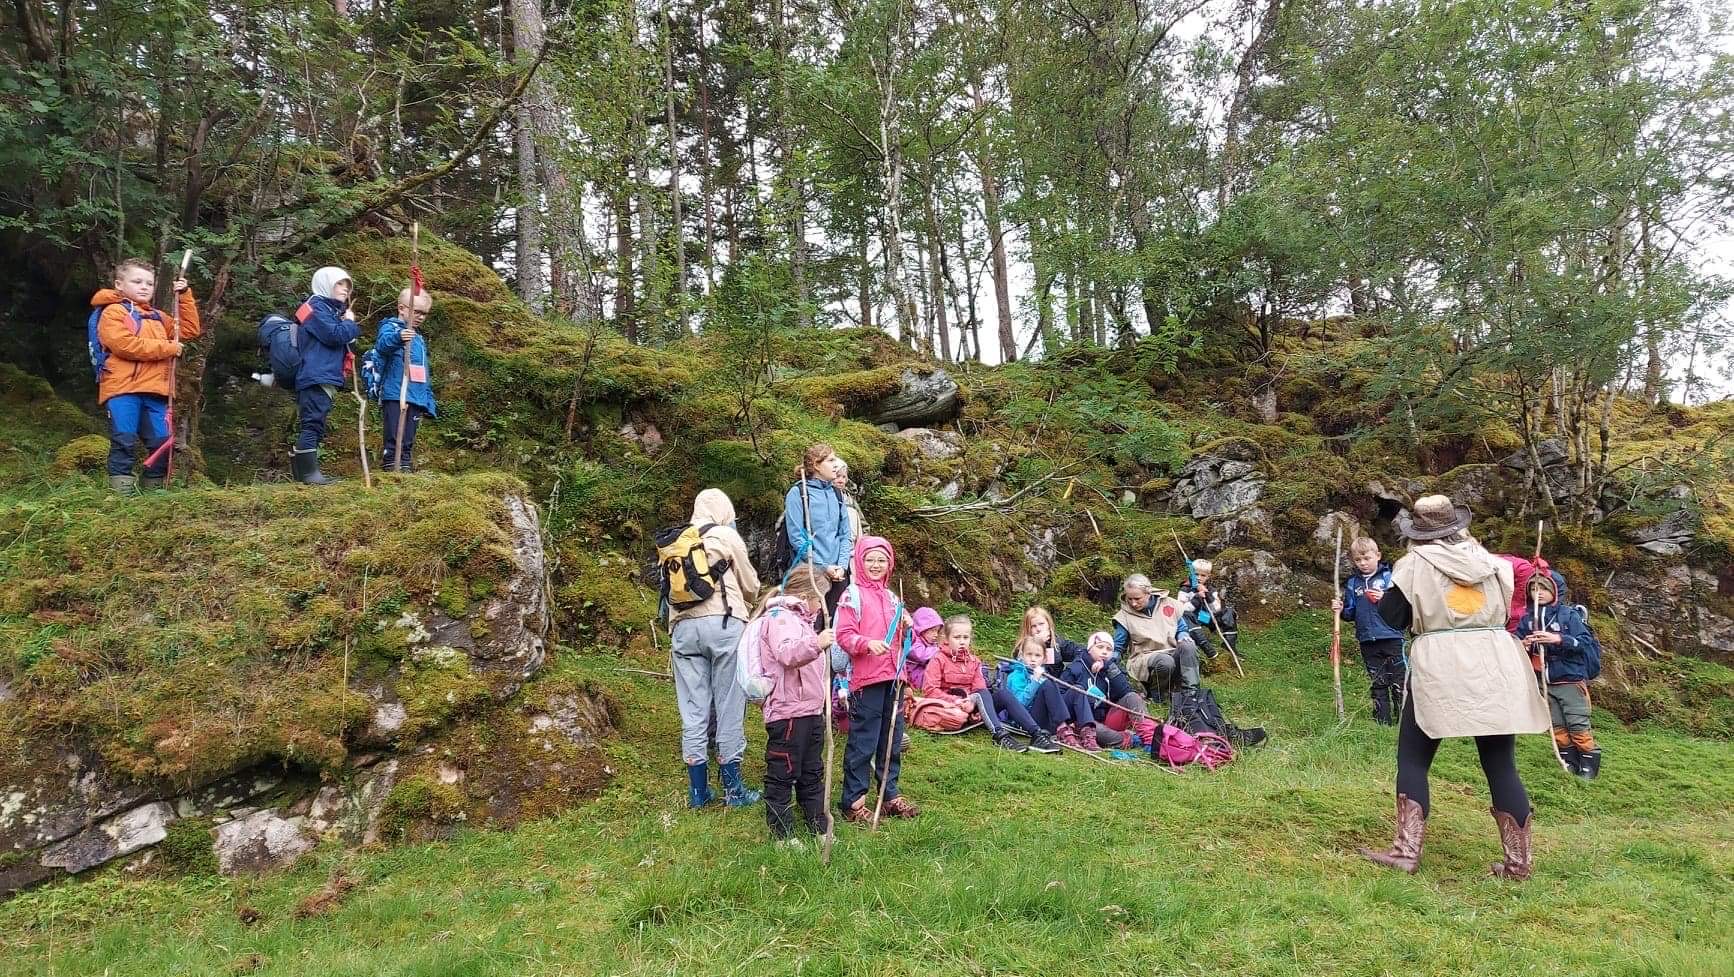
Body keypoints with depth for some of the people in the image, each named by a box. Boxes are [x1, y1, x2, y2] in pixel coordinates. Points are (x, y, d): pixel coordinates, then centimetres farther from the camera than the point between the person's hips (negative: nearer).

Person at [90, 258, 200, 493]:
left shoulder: (157, 317, 26)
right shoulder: (113, 312, 4)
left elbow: (189, 330, 24)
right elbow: (124, 344, -12)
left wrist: (184, 296, 17)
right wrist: (167, 348, -10)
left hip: (155, 391, 6)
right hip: (122, 388, -6)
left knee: (162, 442, 1)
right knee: (124, 441, -11)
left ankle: (151, 487, 13)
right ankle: (121, 488, -8)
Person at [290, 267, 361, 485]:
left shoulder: (333, 310, 26)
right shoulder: (317, 308, -5)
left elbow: (344, 340, 23)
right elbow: (335, 335, -17)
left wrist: (348, 324, 6)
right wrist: (350, 322, 0)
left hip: (326, 377, 11)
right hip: (316, 377, -11)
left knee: (312, 425, 10)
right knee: (313, 423, -14)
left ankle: (301, 471, 13)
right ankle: (309, 471, -18)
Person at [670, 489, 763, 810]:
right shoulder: (727, 536, 5)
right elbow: (750, 586, 11)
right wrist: (742, 602, 32)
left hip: (683, 626, 4)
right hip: (724, 623, -4)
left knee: (693, 710, 6)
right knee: (729, 706, 3)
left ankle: (698, 790, 12)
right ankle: (733, 789, 8)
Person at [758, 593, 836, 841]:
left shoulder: (802, 619, 21)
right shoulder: (779, 617, -12)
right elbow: (786, 654, -31)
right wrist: (816, 644, -44)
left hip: (811, 710, 10)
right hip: (787, 711, -10)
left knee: (812, 774, 18)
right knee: (782, 774, 0)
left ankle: (819, 827, 27)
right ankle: (782, 835, 7)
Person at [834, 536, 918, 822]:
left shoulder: (891, 597, 17)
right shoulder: (853, 595, -4)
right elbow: (844, 635, -12)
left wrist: (907, 628, 2)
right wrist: (868, 644, -27)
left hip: (893, 676, 7)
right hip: (866, 679, -7)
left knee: (892, 740, 15)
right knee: (862, 742, -2)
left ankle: (891, 794, 27)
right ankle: (853, 802, 7)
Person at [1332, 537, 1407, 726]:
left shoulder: (1389, 577, -3)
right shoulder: (1352, 583, 9)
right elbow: (1350, 613, 14)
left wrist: (1385, 598, -22)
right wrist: (1341, 610, -6)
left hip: (1391, 637, -4)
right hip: (1368, 641, 4)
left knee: (1399, 681, 0)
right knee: (1376, 684, 12)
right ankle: (1382, 721, 20)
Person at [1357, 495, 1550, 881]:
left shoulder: (1414, 564, -3)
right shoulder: (1487, 558, 8)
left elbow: (1391, 618, 0)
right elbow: (1508, 605, 19)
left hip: (1439, 668, -4)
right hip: (1494, 667, 4)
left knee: (1413, 759, 6)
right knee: (1501, 765, 10)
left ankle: (1406, 851, -1)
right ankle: (1518, 862, 14)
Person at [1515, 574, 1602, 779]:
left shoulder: (1568, 614, -9)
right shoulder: (1528, 618, 3)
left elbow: (1584, 642, -15)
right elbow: (1517, 642, 8)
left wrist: (1559, 639, -29)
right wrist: (1523, 645, -14)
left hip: (1571, 679, -4)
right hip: (1545, 681, 4)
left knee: (1578, 725, -1)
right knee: (1557, 726, 10)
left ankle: (1589, 765, 13)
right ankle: (1569, 763, 22)